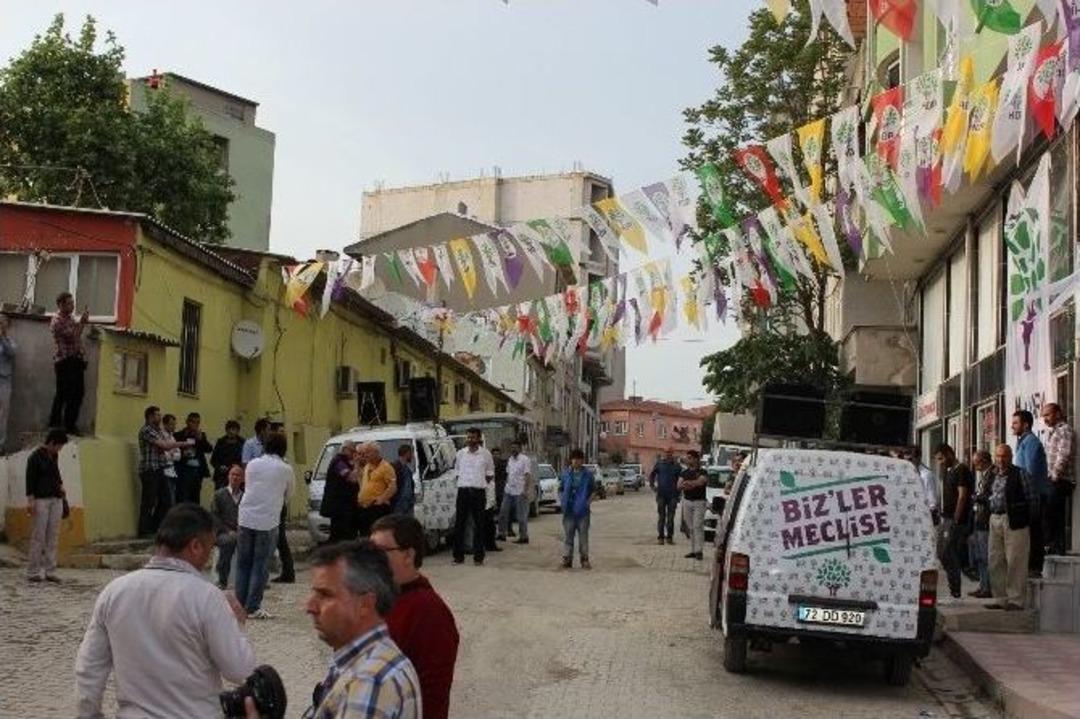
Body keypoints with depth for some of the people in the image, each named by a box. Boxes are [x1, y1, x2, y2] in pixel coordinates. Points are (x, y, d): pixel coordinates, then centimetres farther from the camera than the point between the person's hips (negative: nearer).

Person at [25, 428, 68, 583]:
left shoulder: (54, 456, 14)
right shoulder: (35, 457, -6)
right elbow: (30, 479, -10)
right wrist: (30, 501, -17)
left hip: (56, 500, 7)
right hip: (41, 500, -7)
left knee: (53, 537, 3)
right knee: (38, 537, -7)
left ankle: (50, 571, 5)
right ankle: (32, 572, -1)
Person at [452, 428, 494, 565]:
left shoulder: (485, 454, 3)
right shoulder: (461, 453, 8)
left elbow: (490, 474, 11)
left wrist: (483, 483, 3)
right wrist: (461, 482, 7)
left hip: (479, 492, -2)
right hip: (463, 491, 2)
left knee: (479, 525, 2)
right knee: (459, 523, 1)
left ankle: (478, 556, 7)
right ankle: (458, 555, 7)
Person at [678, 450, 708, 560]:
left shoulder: (702, 472, -3)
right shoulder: (685, 473, 14)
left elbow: (701, 481, -24)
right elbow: (678, 486, 4)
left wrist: (689, 483, -41)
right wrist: (684, 485, -19)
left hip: (699, 502, -5)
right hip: (687, 501, 5)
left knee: (697, 526, -11)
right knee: (691, 527, 6)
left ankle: (699, 550, -14)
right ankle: (693, 550, 9)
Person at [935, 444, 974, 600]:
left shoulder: (961, 470, -12)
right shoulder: (948, 471, 17)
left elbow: (962, 496, -17)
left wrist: (956, 520, -20)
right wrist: (943, 516, 14)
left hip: (955, 520, -10)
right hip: (947, 518, 10)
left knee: (947, 555, -10)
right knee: (942, 555, 11)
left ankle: (955, 592, -4)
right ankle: (953, 589, 17)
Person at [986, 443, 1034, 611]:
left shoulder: (1020, 474, -4)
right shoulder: (994, 475, 14)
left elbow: (1030, 498, -6)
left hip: (1014, 521, -7)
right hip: (995, 520, 7)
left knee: (1015, 562, -4)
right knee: (995, 562, 9)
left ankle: (1016, 600, 2)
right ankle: (1001, 598, 18)